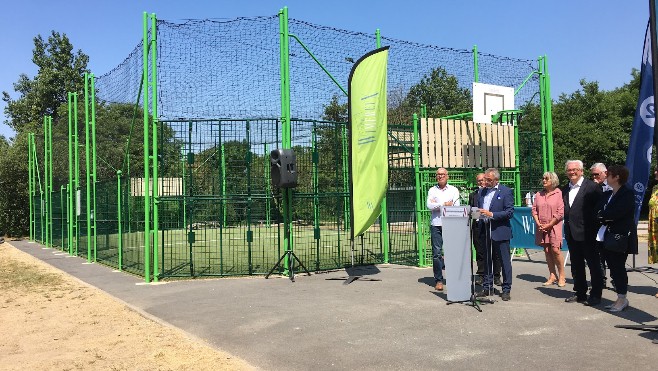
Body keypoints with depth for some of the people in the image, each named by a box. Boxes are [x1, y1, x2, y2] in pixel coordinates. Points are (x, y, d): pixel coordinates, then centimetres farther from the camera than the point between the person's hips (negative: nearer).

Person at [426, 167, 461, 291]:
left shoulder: (454, 190, 12)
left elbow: (456, 207, -1)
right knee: (437, 253, -2)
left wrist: (437, 205, -4)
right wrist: (444, 204, -7)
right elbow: (429, 205, -3)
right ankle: (438, 280, 3)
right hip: (436, 225, 0)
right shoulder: (432, 190, 12)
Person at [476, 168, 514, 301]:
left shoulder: (506, 191, -6)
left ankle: (506, 290, 11)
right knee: (487, 260, 13)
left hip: (500, 231, -6)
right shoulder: (482, 192, 13)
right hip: (485, 231, 6)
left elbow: (510, 212, -12)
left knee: (505, 261, 2)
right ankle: (487, 288, 21)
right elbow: (479, 209, 20)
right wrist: (478, 214, -3)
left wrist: (491, 214, -19)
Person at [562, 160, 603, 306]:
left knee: (594, 265, 4)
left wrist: (595, 230, -13)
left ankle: (595, 295, 13)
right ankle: (580, 293, 26)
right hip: (571, 233, 7)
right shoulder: (565, 189, 11)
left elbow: (598, 209, -11)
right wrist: (567, 229, 7)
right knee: (576, 265, 15)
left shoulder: (592, 187, -8)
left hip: (587, 233, -7)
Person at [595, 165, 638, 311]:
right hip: (606, 237, 7)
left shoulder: (627, 194, -9)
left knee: (618, 267, -1)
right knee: (613, 267, 9)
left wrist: (602, 216, -6)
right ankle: (621, 298, 18)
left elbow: (616, 213, -21)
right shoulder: (606, 195, 14)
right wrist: (607, 218, -12)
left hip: (620, 237, -7)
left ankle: (622, 298, 11)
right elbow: (598, 212, 6)